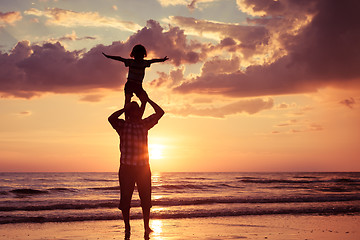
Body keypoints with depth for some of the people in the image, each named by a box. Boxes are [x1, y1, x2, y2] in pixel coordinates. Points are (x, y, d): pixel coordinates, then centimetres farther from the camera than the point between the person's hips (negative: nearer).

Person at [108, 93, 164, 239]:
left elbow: (160, 112, 9)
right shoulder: (122, 125, 1)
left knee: (146, 199, 5)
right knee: (125, 199, 1)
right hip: (126, 167, -3)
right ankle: (127, 228, 15)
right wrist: (125, 108, -11)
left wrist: (147, 100, 5)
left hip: (143, 167, 3)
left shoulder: (144, 124, 11)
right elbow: (111, 119, -20)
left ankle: (146, 227, 16)